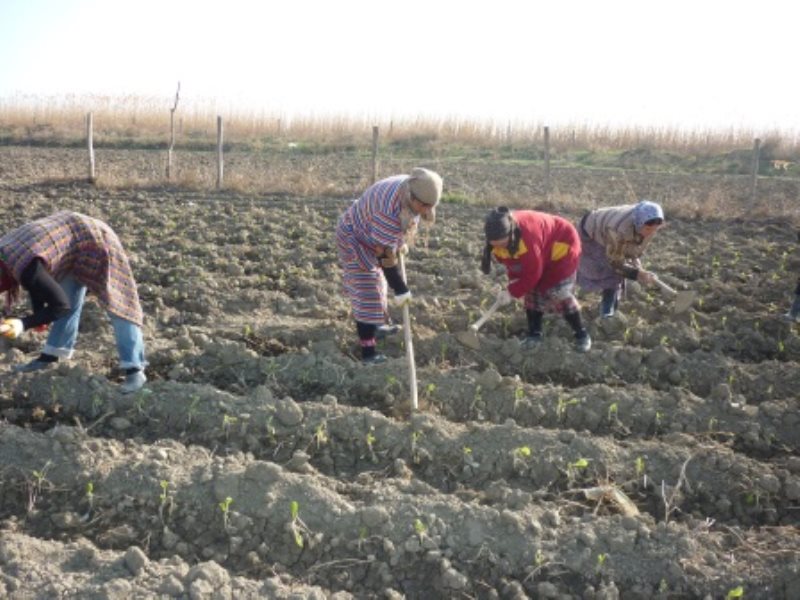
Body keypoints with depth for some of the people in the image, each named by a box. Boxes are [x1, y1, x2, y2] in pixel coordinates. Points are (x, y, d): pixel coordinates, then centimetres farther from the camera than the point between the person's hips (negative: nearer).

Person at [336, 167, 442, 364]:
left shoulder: (410, 189, -14)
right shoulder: (389, 211, -40)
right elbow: (385, 254, -34)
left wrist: (401, 242, 17)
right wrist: (400, 289, -28)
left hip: (373, 237, 9)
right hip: (355, 241, -9)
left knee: (377, 282, 23)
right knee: (366, 295, -11)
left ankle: (376, 325, 43)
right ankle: (367, 351, -8)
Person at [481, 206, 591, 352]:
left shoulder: (526, 236, -43)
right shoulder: (499, 238, -19)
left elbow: (532, 272, -33)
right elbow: (511, 261, -1)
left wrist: (512, 292, -26)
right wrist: (513, 280, -16)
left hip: (562, 246, -7)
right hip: (541, 252, 8)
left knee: (559, 293, -13)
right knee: (532, 292, 0)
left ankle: (582, 335, 2)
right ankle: (534, 334, 13)